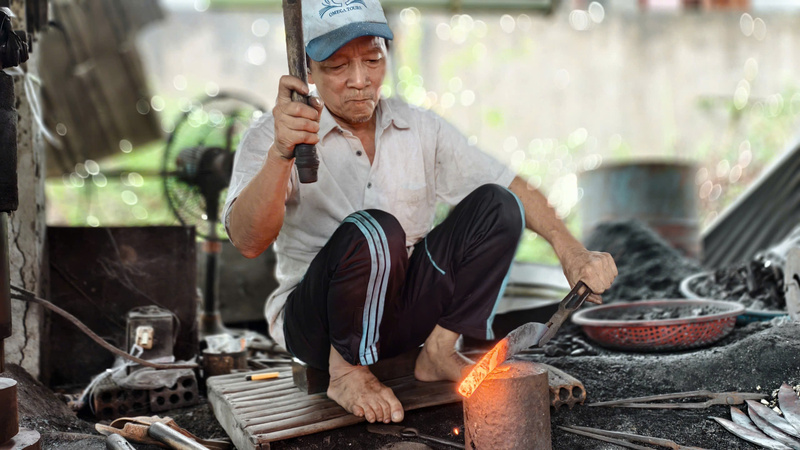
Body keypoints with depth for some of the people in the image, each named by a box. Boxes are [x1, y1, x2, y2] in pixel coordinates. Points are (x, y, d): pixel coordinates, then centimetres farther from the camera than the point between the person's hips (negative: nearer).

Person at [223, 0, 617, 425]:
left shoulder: (421, 129, 3)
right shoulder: (272, 137, -11)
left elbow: (512, 188, 2)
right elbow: (248, 241, -27)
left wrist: (570, 249, -14)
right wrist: (281, 155, -44)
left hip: (403, 308, 5)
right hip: (314, 321, -4)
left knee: (496, 205, -11)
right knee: (373, 231, -35)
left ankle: (438, 351, -4)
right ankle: (346, 371, -13)